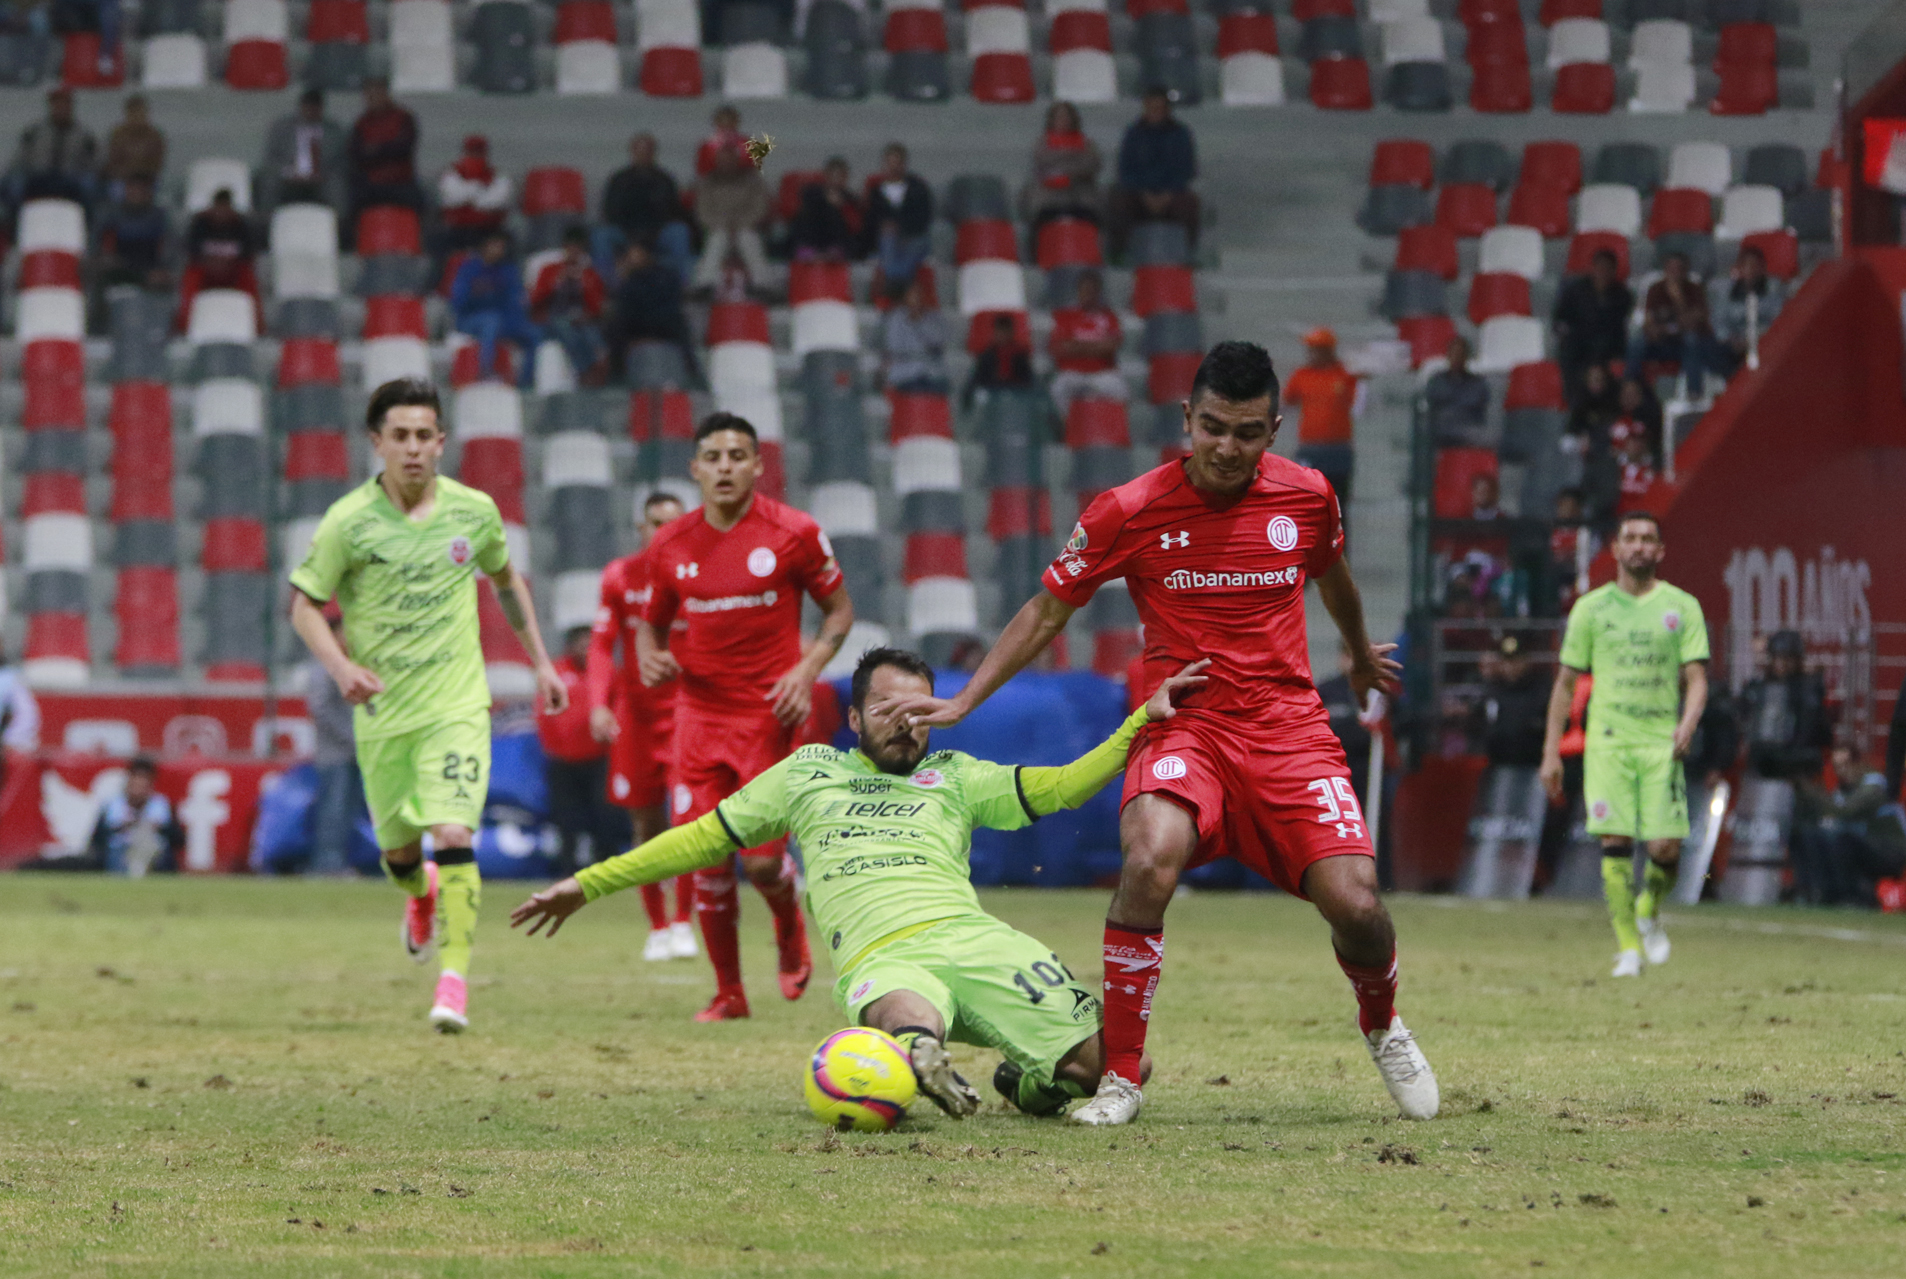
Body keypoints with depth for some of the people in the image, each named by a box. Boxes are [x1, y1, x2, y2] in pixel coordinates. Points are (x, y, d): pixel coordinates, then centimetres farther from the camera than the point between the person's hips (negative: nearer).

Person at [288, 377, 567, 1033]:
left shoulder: (474, 512, -2)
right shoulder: (348, 522, -10)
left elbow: (506, 579, 17)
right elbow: (305, 604, -3)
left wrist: (541, 662, 19)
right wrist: (341, 666, -20)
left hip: (457, 707, -1)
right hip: (381, 712, 1)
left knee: (454, 837, -18)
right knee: (399, 850, 14)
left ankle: (454, 978, -17)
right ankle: (421, 895, 51)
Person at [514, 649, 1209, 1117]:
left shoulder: (955, 778, 26)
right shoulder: (808, 772, 27)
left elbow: (1059, 787, 16)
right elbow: (704, 837, 32)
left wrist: (1145, 719, 4)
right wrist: (589, 885, 32)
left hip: (972, 935, 5)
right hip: (883, 959, -5)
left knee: (1117, 1061, -11)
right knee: (910, 1020, -48)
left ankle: (1026, 1081, 16)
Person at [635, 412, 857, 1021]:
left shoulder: (794, 533, -5)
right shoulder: (671, 546, 4)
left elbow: (839, 609, 5)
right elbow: (652, 622, 18)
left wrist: (807, 669, -10)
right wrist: (651, 658, -5)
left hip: (770, 714, -3)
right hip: (700, 714, 3)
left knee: (763, 861, -9)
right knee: (709, 865, -3)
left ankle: (790, 928, 27)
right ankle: (728, 992, 14)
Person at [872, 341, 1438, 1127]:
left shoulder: (1307, 496, 0)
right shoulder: (1130, 512, -7)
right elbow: (1047, 612, 4)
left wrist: (1360, 655, 41)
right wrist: (964, 701, -2)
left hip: (1288, 724, 2)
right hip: (1182, 721, -2)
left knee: (1355, 904, -14)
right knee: (1151, 860, -33)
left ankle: (1382, 1027, 23)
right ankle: (1121, 1076, -19)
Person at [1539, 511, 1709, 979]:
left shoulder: (1682, 607, 7)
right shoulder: (1591, 607, 8)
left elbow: (1696, 678, 3)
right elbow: (1566, 682, 12)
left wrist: (1688, 723, -17)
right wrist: (1551, 751, 7)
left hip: (1661, 743, 0)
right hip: (1608, 742, 0)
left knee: (1665, 847, -8)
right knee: (1615, 841, -12)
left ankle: (1649, 912, 24)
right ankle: (1628, 946, -7)